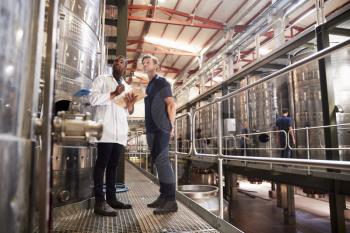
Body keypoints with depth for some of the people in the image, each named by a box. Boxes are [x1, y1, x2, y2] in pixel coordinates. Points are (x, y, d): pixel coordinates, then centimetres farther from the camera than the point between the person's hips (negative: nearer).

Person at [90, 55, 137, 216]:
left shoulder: (127, 87, 23)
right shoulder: (102, 79, 8)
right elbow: (93, 99, -8)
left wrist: (130, 105, 2)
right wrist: (113, 94, -15)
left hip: (120, 132, 6)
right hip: (105, 129, -5)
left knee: (113, 165, 8)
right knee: (102, 163, -6)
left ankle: (111, 198, 14)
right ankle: (99, 201, -5)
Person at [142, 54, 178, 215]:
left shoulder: (161, 82, -2)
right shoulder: (149, 86, 22)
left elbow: (172, 105, -10)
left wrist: (170, 126, -15)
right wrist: (148, 128, 14)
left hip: (160, 129, -9)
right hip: (151, 129, 9)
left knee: (162, 161, -14)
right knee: (157, 162, 8)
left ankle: (171, 201, -11)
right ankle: (163, 196, 15)